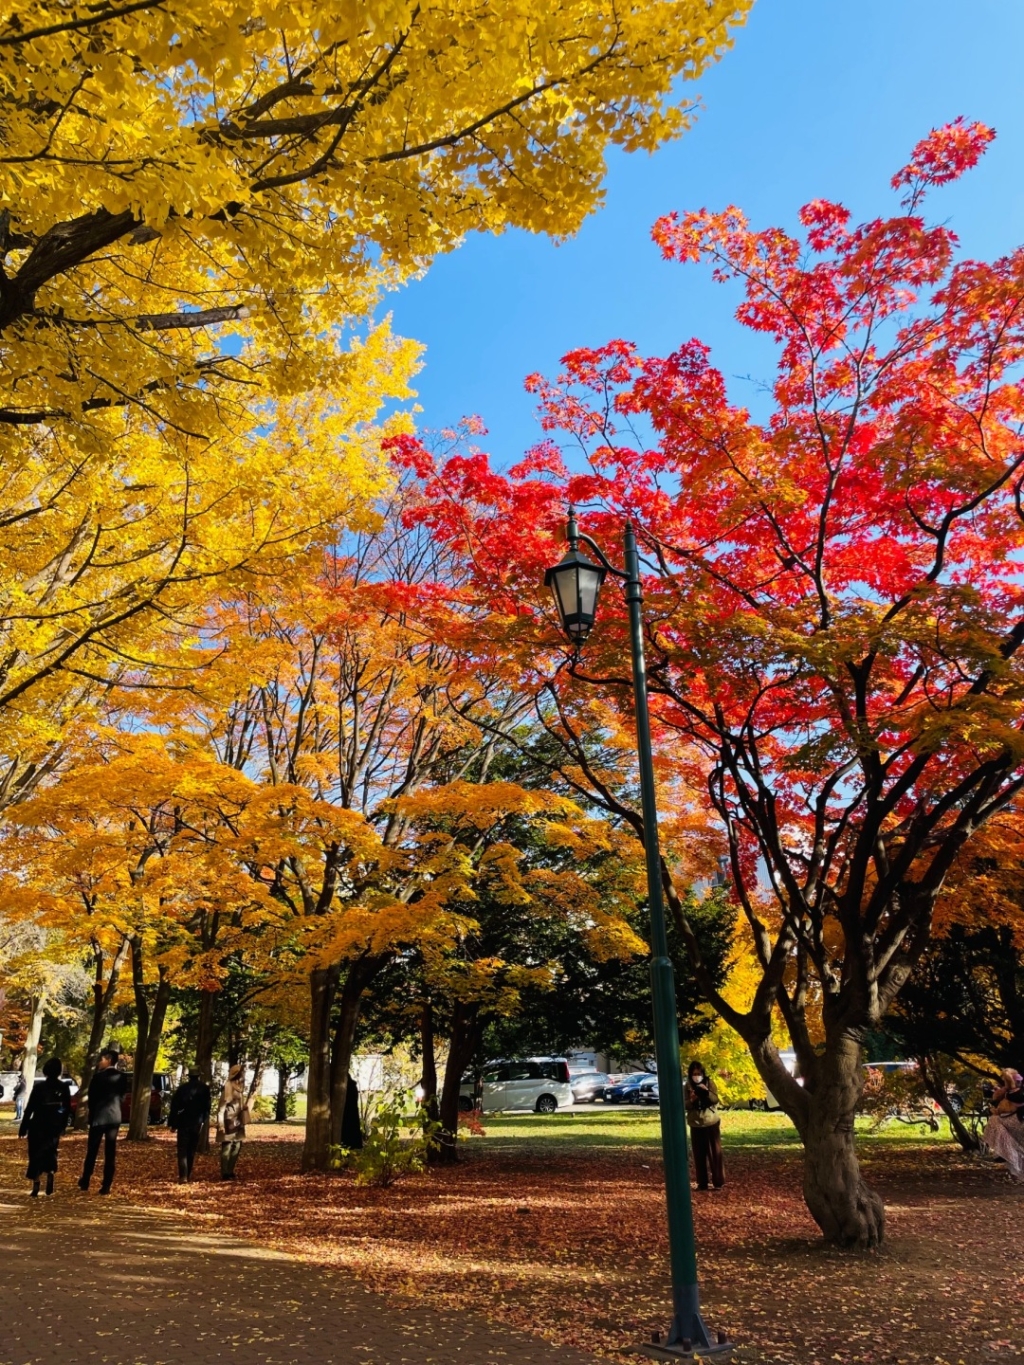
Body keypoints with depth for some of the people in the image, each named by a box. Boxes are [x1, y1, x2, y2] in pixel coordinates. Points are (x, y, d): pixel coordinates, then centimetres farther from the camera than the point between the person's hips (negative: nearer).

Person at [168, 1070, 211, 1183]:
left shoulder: (182, 1088, 0)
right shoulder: (205, 1089, 1)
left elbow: (174, 1107, -2)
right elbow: (207, 1107, 1)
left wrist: (172, 1124, 3)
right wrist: (203, 1121, 12)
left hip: (183, 1123, -1)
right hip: (198, 1123, 1)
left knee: (182, 1150, 0)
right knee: (191, 1150, 16)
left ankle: (183, 1176, -13)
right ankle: (188, 1175, 18)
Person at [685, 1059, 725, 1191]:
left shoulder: (709, 1082, -4)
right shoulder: (688, 1086, 0)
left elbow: (716, 1100, -11)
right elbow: (685, 1105, -2)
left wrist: (707, 1091, -27)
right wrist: (691, 1100, -22)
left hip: (711, 1123, -1)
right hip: (696, 1125, 2)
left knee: (715, 1153, 1)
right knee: (699, 1155, 5)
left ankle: (718, 1182, 9)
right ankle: (702, 1183, 13)